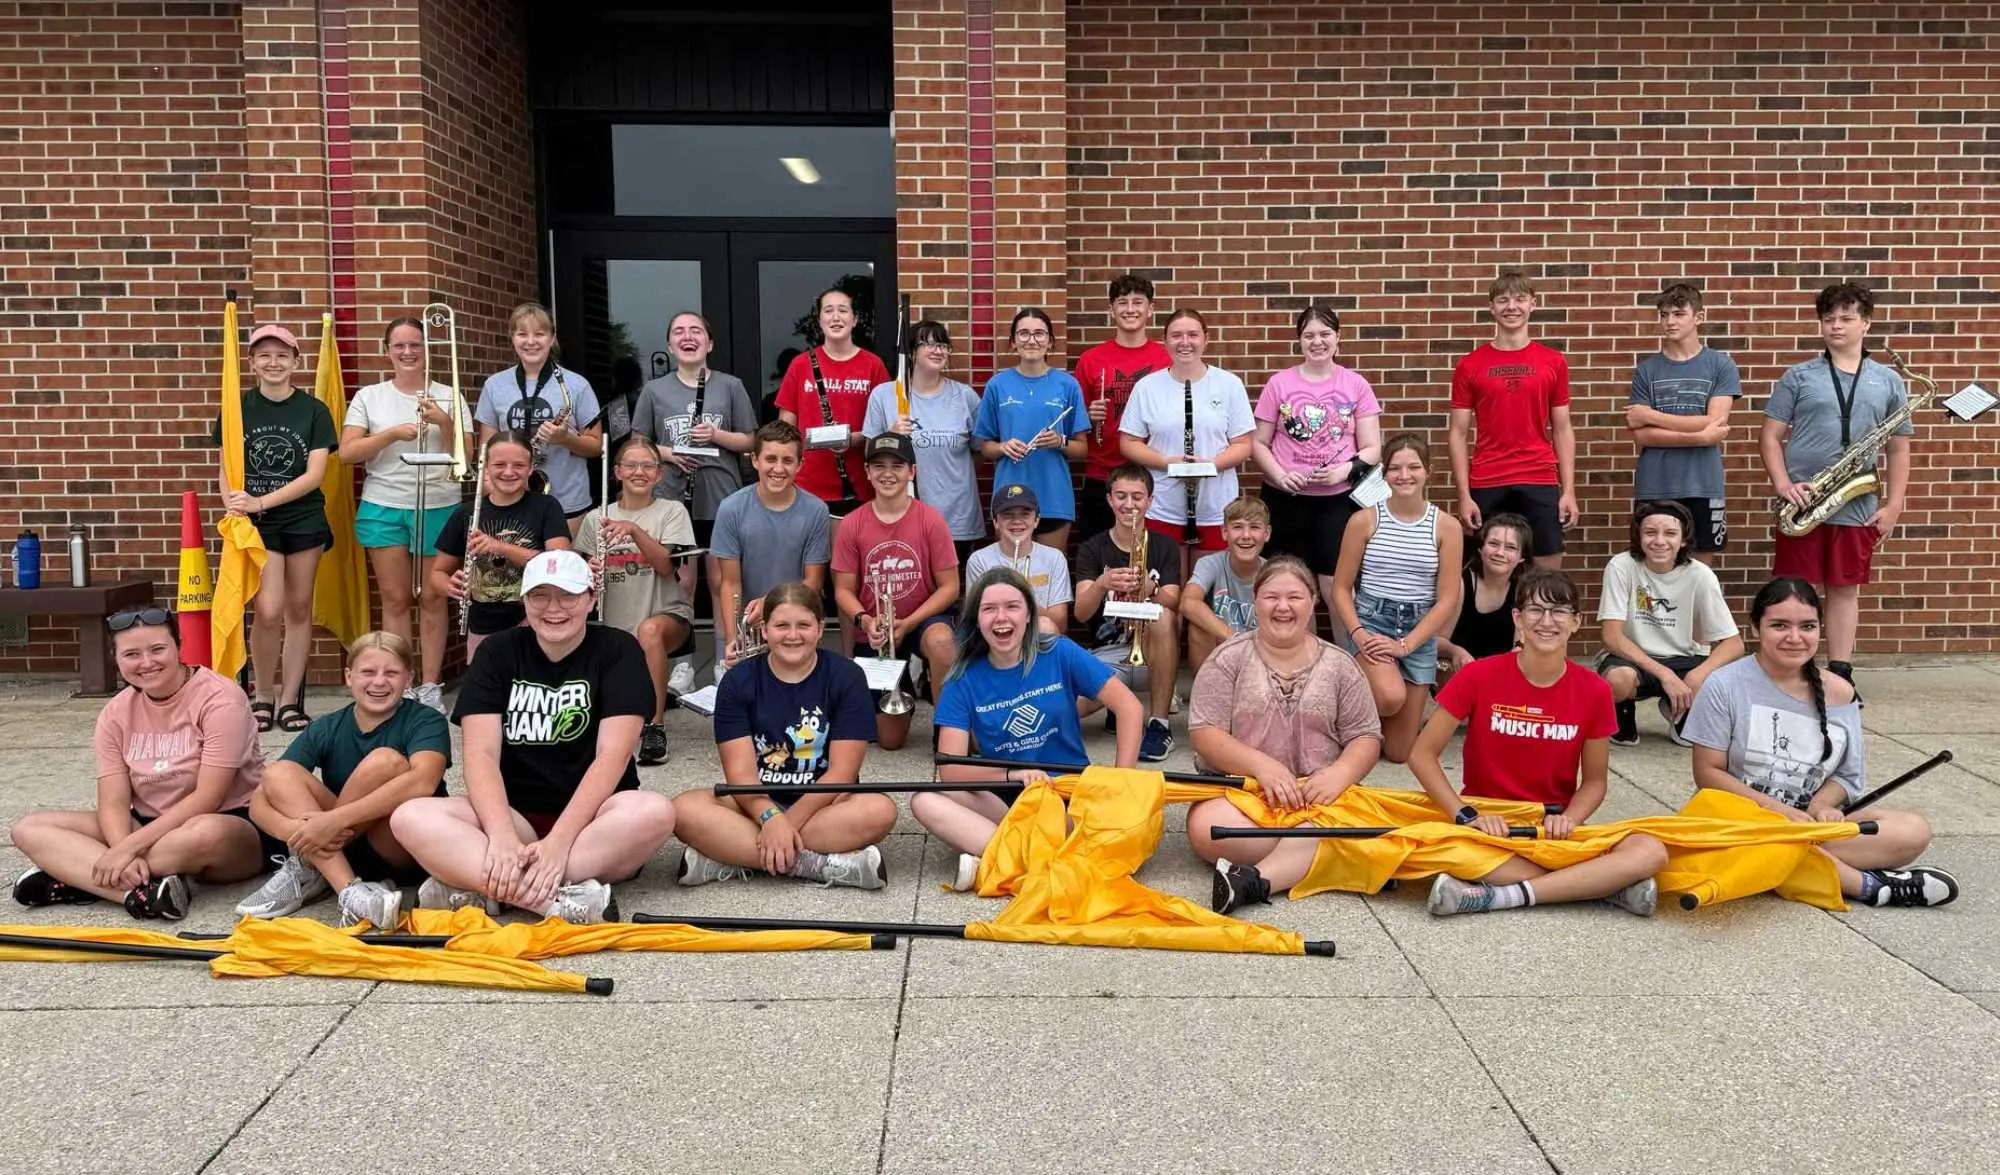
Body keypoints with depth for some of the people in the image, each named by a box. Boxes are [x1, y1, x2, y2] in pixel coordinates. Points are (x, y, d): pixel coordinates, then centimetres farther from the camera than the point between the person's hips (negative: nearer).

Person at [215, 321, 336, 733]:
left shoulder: (313, 411, 0)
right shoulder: (238, 409, 3)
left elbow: (314, 474, -6)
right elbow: (227, 470, 5)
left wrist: (260, 501, -15)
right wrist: (234, 506, -15)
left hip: (304, 520, 1)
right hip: (256, 525, -1)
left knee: (299, 609, 6)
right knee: (268, 611, -12)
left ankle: (289, 699, 16)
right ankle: (263, 696, 7)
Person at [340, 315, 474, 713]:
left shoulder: (448, 397, 5)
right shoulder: (369, 397, 5)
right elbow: (347, 452, -3)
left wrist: (444, 423, -17)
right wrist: (393, 433, -14)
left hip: (438, 507, 0)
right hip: (383, 508, 0)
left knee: (433, 598, 3)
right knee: (395, 599, 3)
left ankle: (430, 686, 10)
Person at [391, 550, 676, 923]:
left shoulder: (617, 651, -2)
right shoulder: (497, 652, 4)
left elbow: (612, 756, -13)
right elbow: (481, 753, -8)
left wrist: (558, 842, -27)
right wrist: (502, 838, -27)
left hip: (589, 818, -1)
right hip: (513, 815, 2)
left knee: (655, 811, -35)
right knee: (410, 818, -26)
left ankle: (473, 886, -33)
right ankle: (561, 900, -41)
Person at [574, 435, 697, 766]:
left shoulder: (672, 511, 0)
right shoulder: (596, 519, 8)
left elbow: (665, 566, -14)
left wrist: (634, 530, -27)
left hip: (668, 615, -3)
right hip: (615, 626, 4)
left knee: (649, 630, -40)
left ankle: (654, 728, -33)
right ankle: (656, 695, 20)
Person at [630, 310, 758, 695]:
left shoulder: (730, 386, 1)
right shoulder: (654, 391, 4)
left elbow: (749, 442, 3)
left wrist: (716, 435, -14)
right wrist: (668, 453, -10)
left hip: (721, 499, -1)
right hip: (672, 499, 1)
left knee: (721, 581, 5)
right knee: (681, 582, 6)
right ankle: (682, 663, 15)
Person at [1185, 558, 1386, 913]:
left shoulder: (1339, 666, 9)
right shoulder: (1230, 658, 3)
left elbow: (1366, 738, 7)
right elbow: (1204, 733, -5)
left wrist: (1338, 774, -16)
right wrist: (1262, 765, -21)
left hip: (1318, 795, 1)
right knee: (1206, 826, -35)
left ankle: (1256, 880, -40)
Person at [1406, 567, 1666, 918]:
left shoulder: (1594, 691, -3)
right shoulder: (1479, 676, -9)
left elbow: (1594, 780, 6)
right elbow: (1422, 754, -6)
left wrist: (1567, 819, -15)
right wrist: (1467, 816, -18)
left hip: (1556, 832, 2)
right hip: (1489, 826, -2)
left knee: (1651, 852, -24)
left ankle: (1505, 895, -24)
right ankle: (1604, 887, -23)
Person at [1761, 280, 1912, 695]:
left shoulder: (1888, 381, 8)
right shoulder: (1798, 376, 3)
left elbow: (1898, 450, 9)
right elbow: (1770, 435, 1)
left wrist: (1892, 506, 2)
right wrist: (1782, 484, -13)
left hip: (1858, 509, 2)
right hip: (1804, 504, -2)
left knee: (1845, 590, 9)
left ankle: (1840, 674, 17)